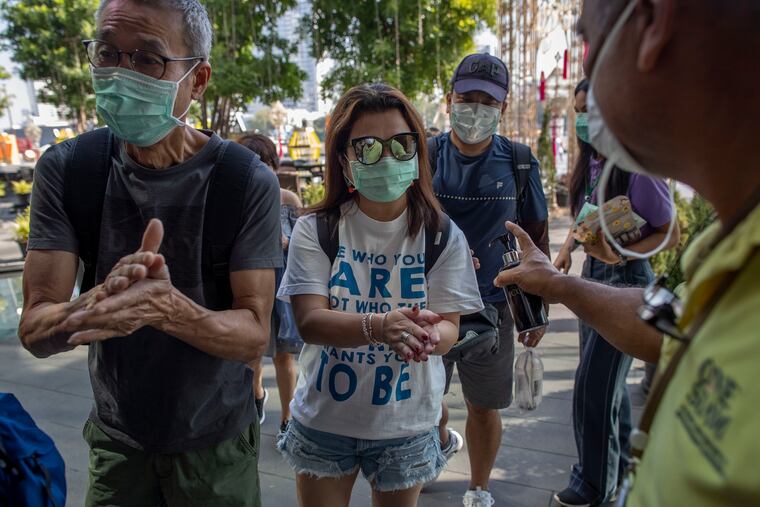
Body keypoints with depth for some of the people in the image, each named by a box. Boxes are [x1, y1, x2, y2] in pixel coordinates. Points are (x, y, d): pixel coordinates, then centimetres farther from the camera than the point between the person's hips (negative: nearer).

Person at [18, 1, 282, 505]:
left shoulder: (248, 181, -19)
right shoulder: (65, 169, -11)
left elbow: (254, 335, -19)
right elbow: (35, 330, -14)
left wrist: (168, 309, -39)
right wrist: (100, 303, -36)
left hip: (217, 443, -2)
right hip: (115, 439, 2)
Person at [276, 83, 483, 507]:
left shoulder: (443, 237, -8)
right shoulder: (316, 230, -11)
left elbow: (449, 327, -12)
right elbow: (309, 320, -19)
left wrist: (431, 336, -36)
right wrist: (379, 326, -38)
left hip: (406, 423, 1)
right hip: (324, 420, 0)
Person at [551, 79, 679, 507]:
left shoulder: (638, 168, -19)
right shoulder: (588, 165, 5)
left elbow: (670, 234, -14)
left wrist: (622, 255, -28)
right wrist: (568, 248, 2)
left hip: (626, 279, -8)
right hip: (591, 277, 8)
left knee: (595, 382, -2)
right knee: (607, 379, 20)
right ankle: (622, 461, 41)